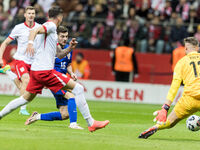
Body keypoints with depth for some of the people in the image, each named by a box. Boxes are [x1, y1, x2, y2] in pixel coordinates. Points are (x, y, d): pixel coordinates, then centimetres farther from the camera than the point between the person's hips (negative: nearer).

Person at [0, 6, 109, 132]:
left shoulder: (52, 32, 23)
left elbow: (60, 55, 27)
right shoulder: (50, 25, -5)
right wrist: (30, 43, -43)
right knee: (78, 88, -8)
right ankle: (91, 123, -9)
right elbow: (34, 31, -24)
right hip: (45, 70, -10)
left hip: (36, 70, 10)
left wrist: (70, 48, 10)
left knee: (26, 98, 20)